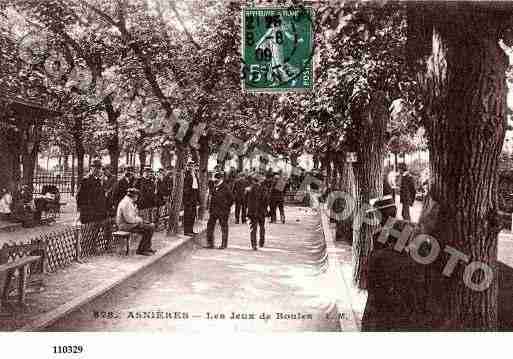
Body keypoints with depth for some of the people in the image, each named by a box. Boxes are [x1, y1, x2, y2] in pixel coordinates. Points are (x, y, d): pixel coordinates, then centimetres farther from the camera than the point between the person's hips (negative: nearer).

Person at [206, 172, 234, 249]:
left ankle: (224, 244, 12)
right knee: (210, 225, 5)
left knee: (224, 227, 3)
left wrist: (226, 207, -7)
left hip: (223, 211, -7)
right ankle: (210, 243, 13)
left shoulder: (226, 187, -8)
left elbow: (231, 198, -7)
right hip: (214, 210, 7)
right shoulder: (215, 187, 13)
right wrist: (210, 208, 14)